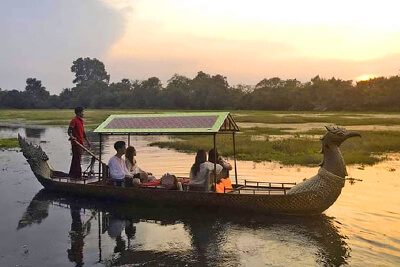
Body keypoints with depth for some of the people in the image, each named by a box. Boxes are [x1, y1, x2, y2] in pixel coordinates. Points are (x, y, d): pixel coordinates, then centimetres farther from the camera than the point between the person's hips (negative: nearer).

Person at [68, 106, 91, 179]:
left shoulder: (82, 121, 16)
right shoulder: (74, 120, -11)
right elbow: (69, 130, -19)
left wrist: (87, 141, 23)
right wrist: (71, 137, -37)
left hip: (80, 142, 9)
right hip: (75, 142, -9)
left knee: (76, 159, 15)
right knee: (77, 159, -7)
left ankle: (72, 174, 24)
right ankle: (77, 175, -3)